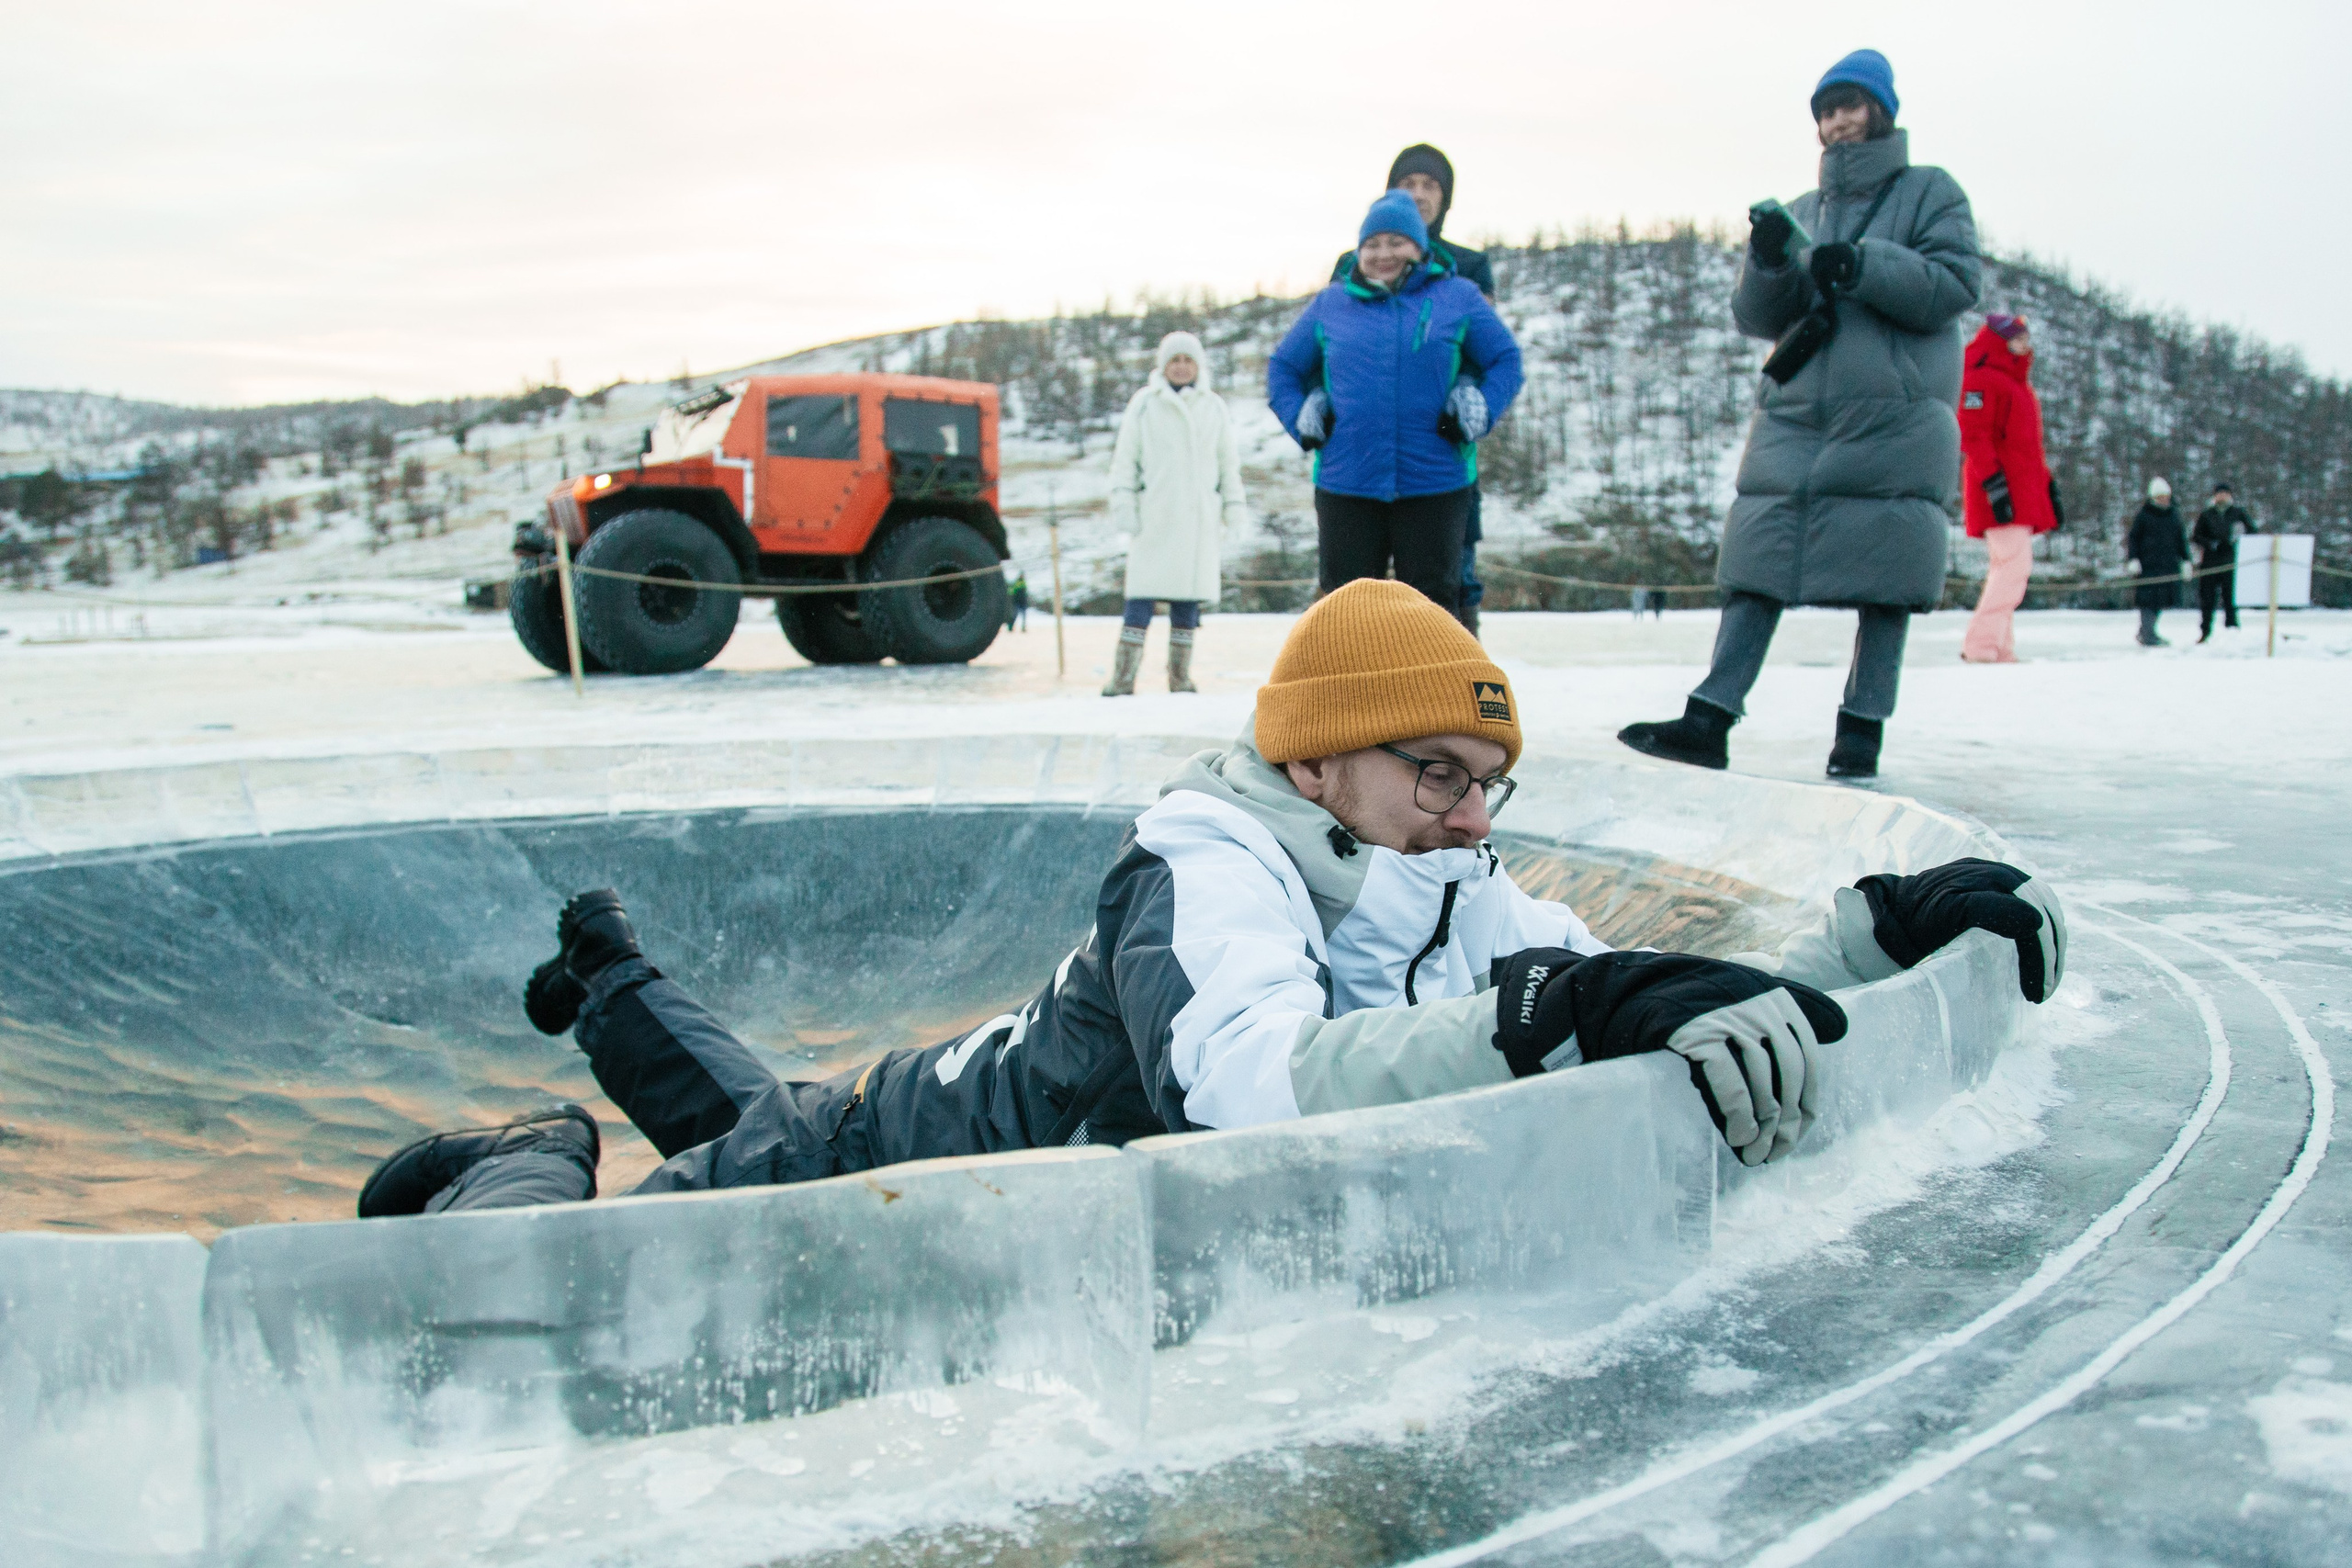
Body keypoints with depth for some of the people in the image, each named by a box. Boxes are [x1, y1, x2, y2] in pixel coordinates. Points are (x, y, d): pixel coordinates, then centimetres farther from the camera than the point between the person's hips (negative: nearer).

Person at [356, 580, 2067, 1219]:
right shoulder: (1205, 869, -36)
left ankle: (618, 981, 62)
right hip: (891, 1157, -7)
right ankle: (535, 1162, 22)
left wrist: (1877, 929, -30)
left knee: (748, 1117, 34)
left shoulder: (1450, 903, -16)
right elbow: (1264, 1085, -55)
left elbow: (1665, 1041, -20)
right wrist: (1545, 1006, -63)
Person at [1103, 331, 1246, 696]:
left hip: (1199, 518, 3)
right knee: (1141, 596, -7)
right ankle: (1123, 676, -7)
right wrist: (1124, 508, -3)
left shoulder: (1214, 407, 11)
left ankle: (1180, 676, 11)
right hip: (1154, 517, -2)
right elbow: (1124, 459, 4)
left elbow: (1229, 464, 16)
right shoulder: (1143, 404, 3)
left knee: (1188, 597, 4)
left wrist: (1234, 512, 10)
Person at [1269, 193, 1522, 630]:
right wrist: (1300, 419, 1)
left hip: (1435, 484, -1)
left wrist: (1480, 413, -6)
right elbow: (1283, 367, 18)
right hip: (1346, 485, 1)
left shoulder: (1458, 298, 6)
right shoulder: (1329, 304, 9)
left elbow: (1505, 360, 10)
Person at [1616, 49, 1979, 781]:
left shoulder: (1930, 192, 8)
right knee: (1757, 564, -4)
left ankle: (1861, 729, 2)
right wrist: (1767, 262, -9)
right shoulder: (1801, 213, 21)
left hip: (1896, 418, -4)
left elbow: (1956, 285, -6)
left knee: (1884, 578, -4)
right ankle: (1709, 719, -8)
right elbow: (1757, 317, 11)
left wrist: (1863, 266, -17)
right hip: (1794, 416, 4)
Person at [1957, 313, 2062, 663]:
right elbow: (1973, 435, -15)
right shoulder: (1982, 379, -5)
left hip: (2023, 491, 10)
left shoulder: (2018, 383, 25)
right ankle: (1980, 646, -17)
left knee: (2007, 568, 7)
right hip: (2002, 491, -10)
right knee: (2014, 564, -17)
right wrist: (1993, 482, -23)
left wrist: (2048, 484, 23)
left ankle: (2001, 651, 9)